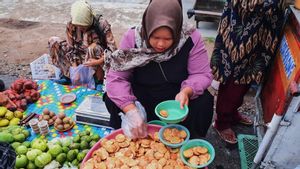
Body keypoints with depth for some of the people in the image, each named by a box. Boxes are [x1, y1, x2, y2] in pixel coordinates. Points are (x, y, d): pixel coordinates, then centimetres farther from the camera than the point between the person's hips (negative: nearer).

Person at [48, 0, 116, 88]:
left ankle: (98, 80, -18)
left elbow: (113, 50, -25)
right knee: (53, 41, -12)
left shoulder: (101, 24, -22)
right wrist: (75, 69, -23)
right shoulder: (71, 26, -12)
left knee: (93, 47, -36)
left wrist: (98, 62, -37)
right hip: (80, 60, 4)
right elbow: (71, 50, -11)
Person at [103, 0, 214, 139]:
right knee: (112, 101, -25)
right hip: (141, 99, 0)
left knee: (204, 101, -26)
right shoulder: (132, 38, -18)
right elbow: (116, 78, -22)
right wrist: (131, 110, -36)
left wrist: (186, 92, -35)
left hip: (176, 99, 1)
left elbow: (202, 74, -13)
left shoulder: (190, 38, -18)